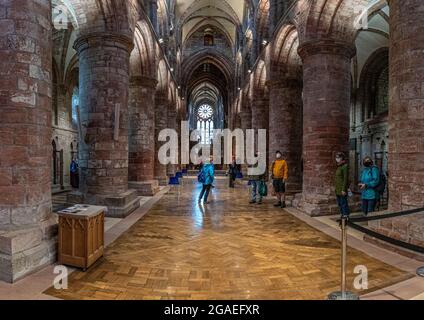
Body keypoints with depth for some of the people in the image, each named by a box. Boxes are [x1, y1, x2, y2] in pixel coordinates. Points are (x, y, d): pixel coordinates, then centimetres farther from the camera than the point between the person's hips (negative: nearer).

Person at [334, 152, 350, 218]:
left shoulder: (345, 166, -13)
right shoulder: (339, 166, 14)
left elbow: (346, 179, -17)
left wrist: (344, 189, -20)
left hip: (342, 189, -9)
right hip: (338, 189, 9)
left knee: (344, 204, -3)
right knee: (339, 204, 15)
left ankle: (346, 216, 5)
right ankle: (342, 216, 26)